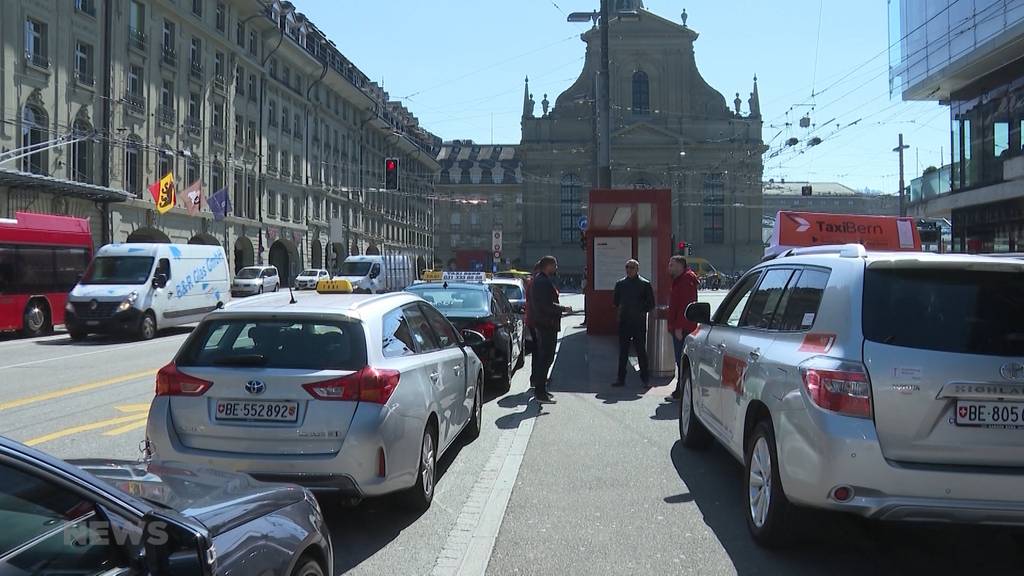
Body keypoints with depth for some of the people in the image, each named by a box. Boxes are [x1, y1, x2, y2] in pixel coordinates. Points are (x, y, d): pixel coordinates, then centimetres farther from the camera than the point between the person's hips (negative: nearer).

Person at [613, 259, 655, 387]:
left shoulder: (645, 284, 0)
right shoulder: (620, 284, 10)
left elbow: (651, 304, 2)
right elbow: (616, 303, 19)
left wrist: (643, 312, -6)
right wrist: (620, 310, 6)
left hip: (639, 322, -3)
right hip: (624, 322, 3)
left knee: (641, 350, 1)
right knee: (623, 351, 7)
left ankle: (645, 378, 11)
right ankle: (621, 378, 12)